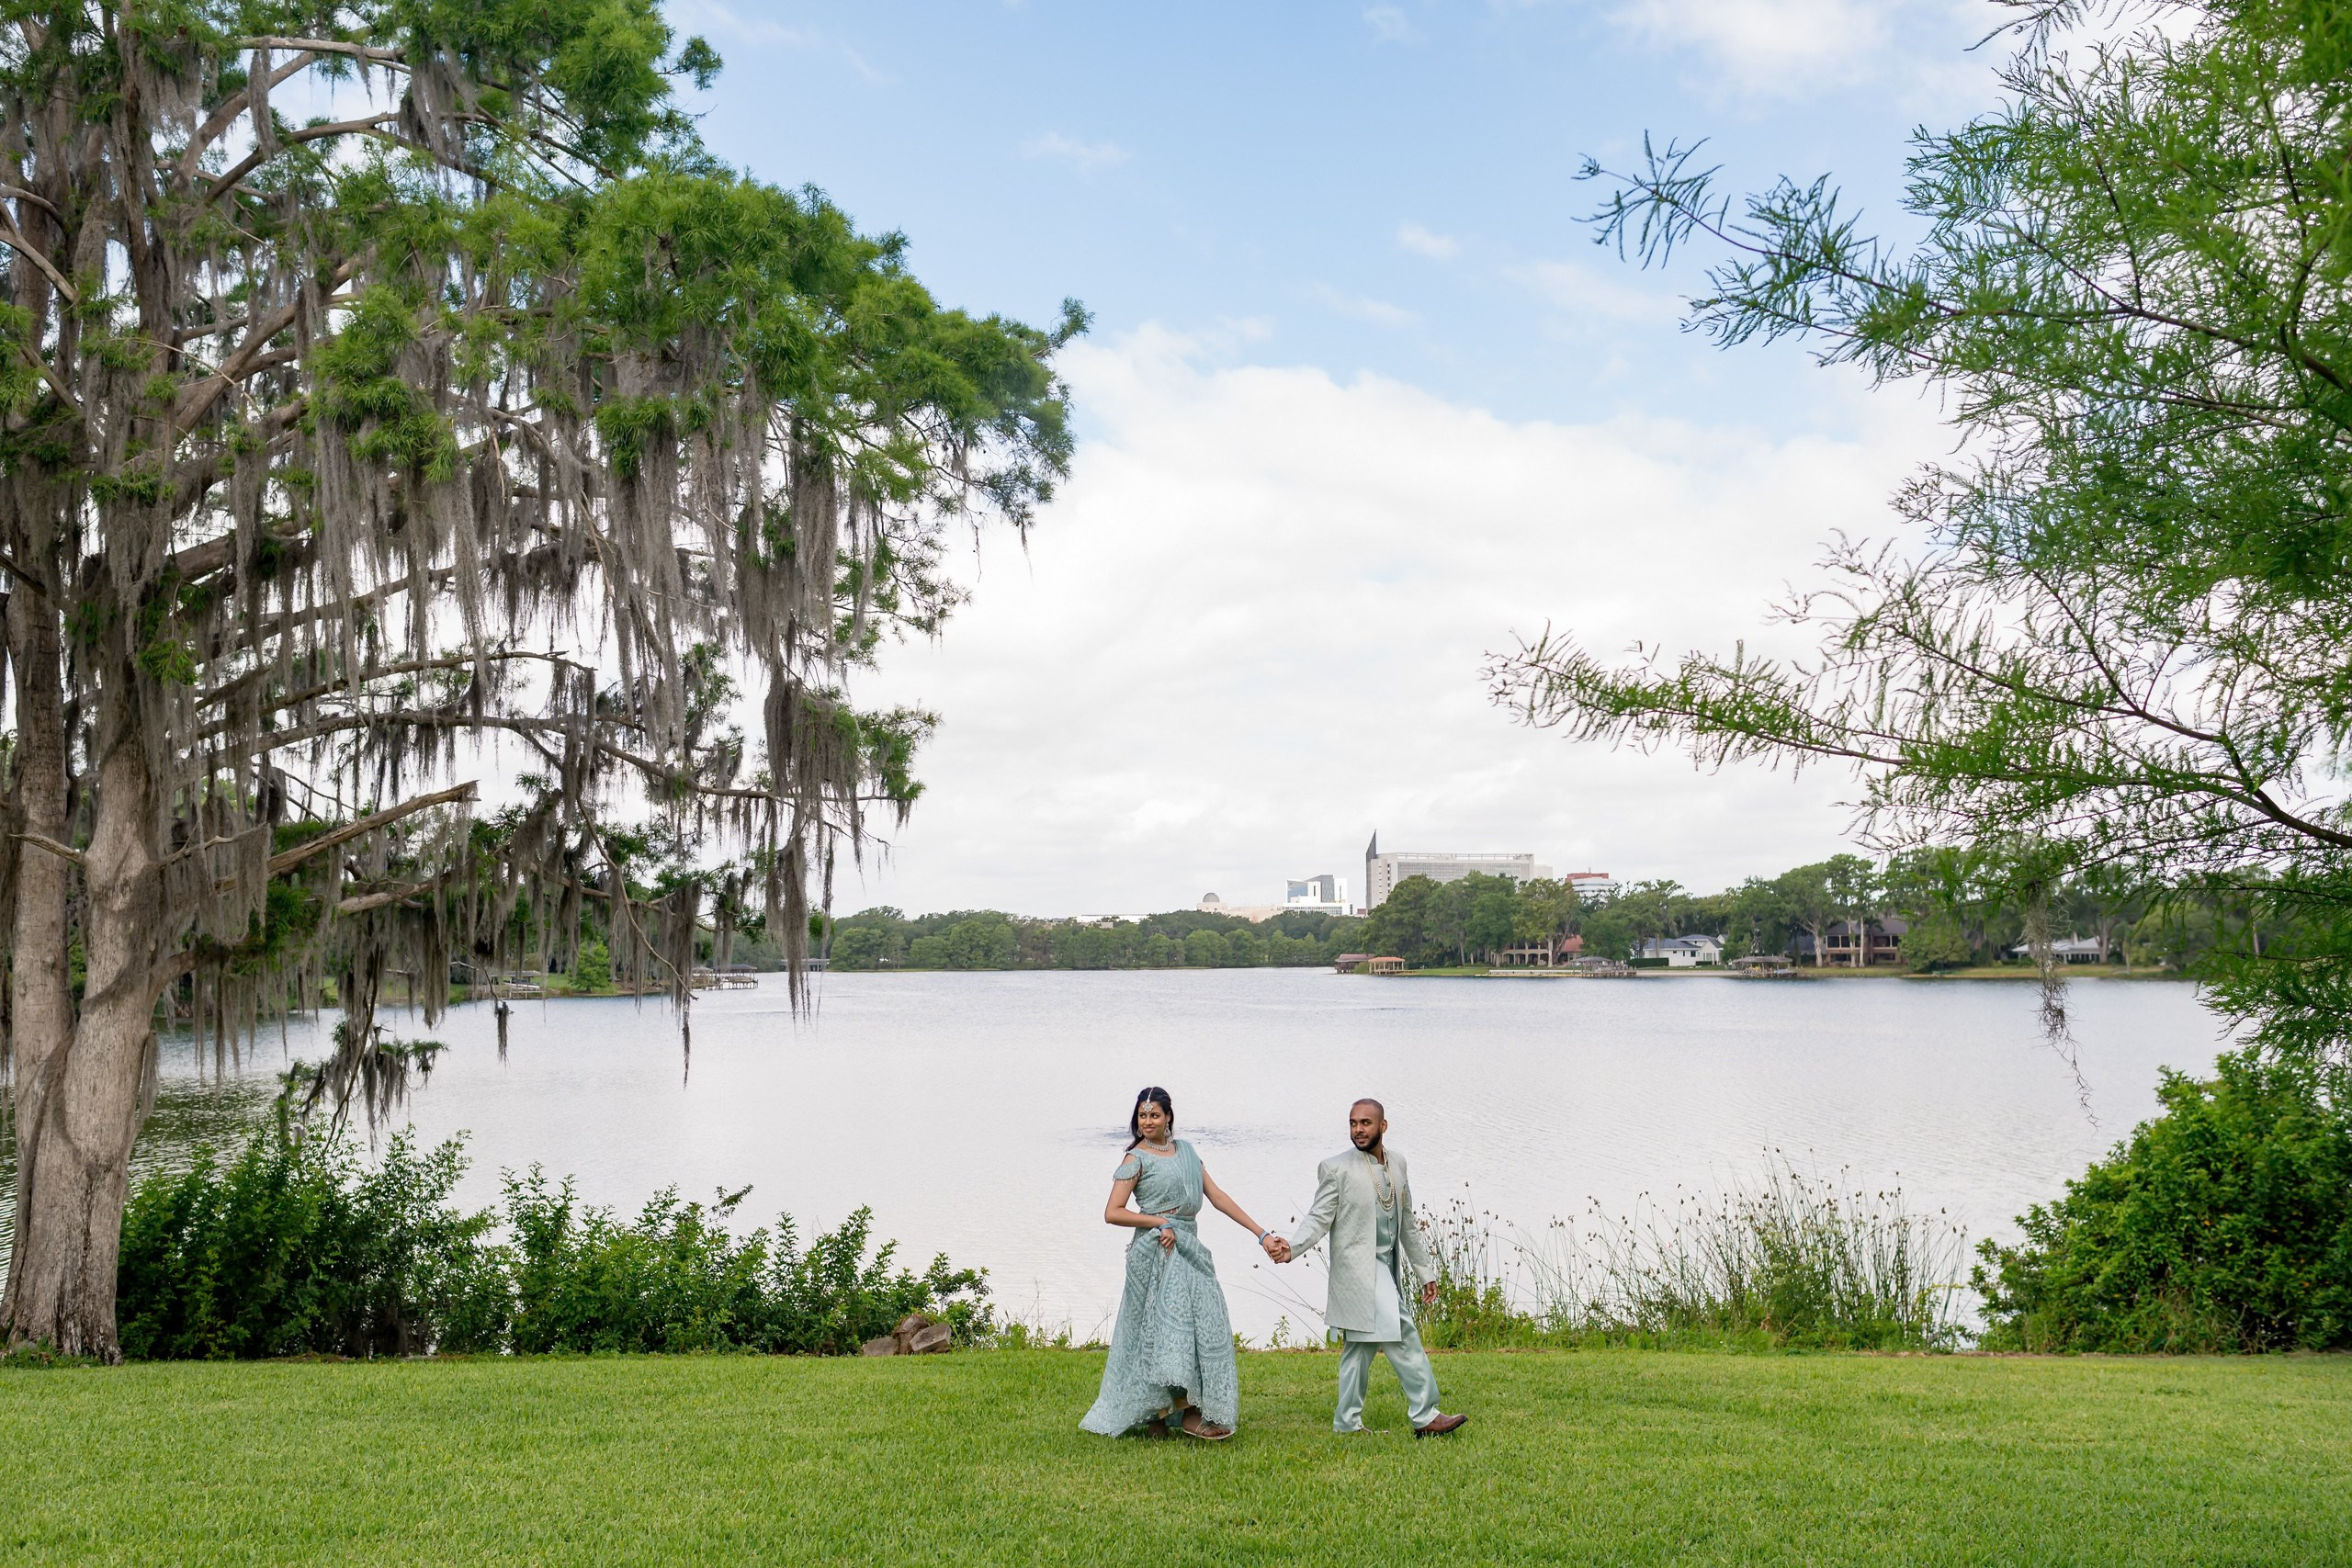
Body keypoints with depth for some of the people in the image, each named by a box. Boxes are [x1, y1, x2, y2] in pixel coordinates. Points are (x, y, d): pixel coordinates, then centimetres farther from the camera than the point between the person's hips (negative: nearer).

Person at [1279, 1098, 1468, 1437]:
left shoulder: (1397, 1162, 11)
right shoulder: (1336, 1168, -7)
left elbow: (1407, 1222, 18)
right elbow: (1319, 1219, -8)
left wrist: (1425, 1270, 20)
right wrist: (1292, 1248, -27)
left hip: (1388, 1266, 7)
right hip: (1359, 1266, -7)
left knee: (1361, 1345, 11)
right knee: (1402, 1334, -14)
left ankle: (1347, 1423, 18)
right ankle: (1425, 1415, -7)